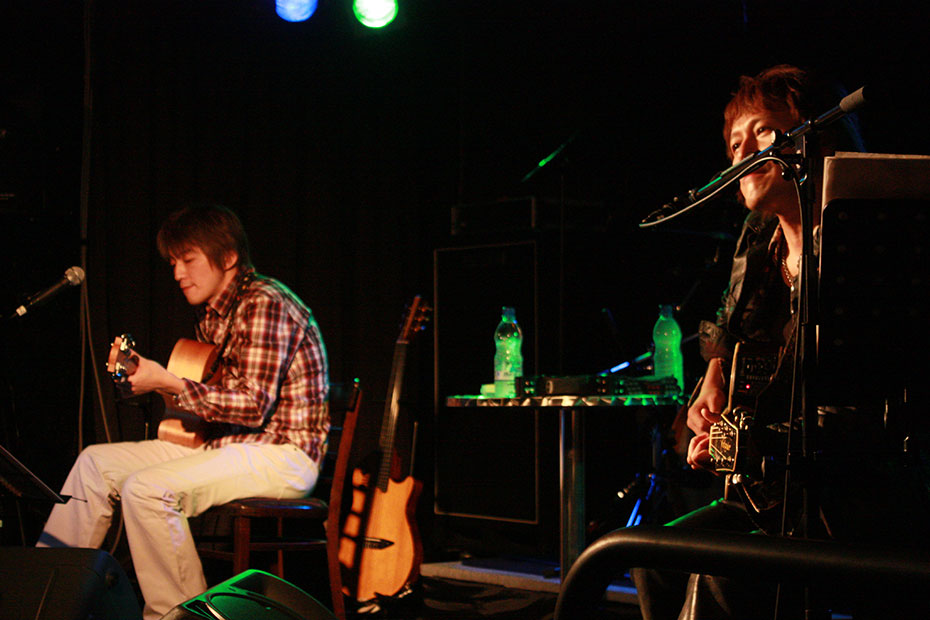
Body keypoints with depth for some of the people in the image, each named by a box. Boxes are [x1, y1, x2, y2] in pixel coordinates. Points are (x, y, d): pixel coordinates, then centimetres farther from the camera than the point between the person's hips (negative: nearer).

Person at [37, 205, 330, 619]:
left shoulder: (263, 304, -17)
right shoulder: (212, 313, 14)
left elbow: (254, 405, -24)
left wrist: (166, 383, -23)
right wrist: (141, 372, 8)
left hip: (282, 453, -10)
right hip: (224, 443, 10)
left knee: (146, 489, -29)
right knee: (96, 462, 6)